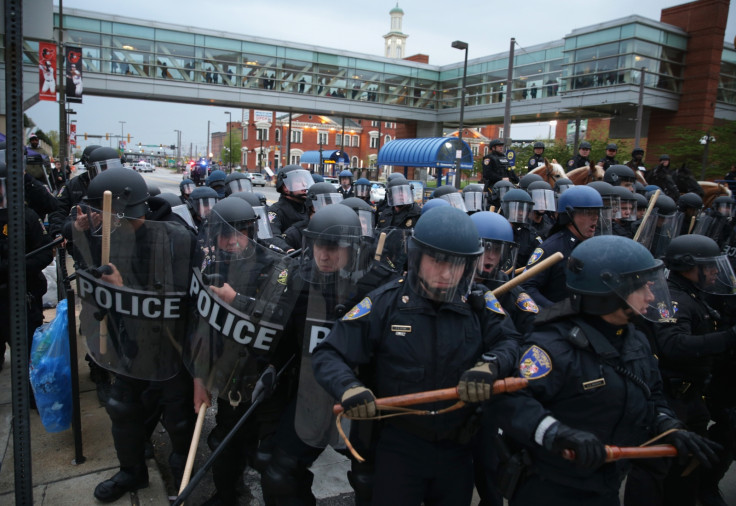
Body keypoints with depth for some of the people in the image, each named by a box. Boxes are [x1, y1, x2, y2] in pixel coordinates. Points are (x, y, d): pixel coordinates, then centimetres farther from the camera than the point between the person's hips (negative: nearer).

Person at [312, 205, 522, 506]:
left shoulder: (479, 305, -7)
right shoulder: (383, 303, -14)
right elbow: (329, 355, -11)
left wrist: (490, 366, -28)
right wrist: (348, 388, -31)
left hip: (458, 447, 4)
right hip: (397, 445, -3)